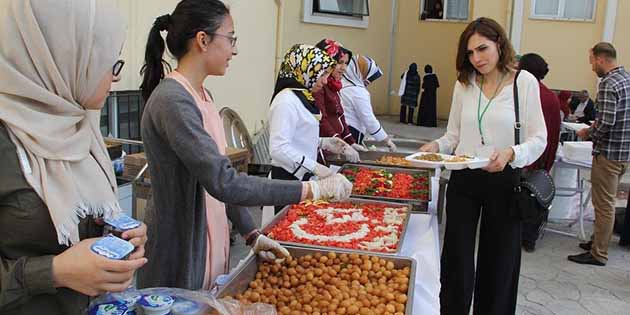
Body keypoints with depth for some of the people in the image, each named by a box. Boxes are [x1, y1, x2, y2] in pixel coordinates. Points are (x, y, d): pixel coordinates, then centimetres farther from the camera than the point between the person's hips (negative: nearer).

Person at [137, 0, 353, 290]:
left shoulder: (201, 95, 7)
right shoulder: (172, 101, -23)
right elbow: (224, 183, -31)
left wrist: (252, 234, 5)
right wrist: (314, 189, -28)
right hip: (179, 260, -8)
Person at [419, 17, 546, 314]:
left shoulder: (524, 82, -6)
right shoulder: (464, 83, 4)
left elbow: (538, 139, -6)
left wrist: (511, 153, -25)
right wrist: (436, 146, -9)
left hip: (504, 180, -2)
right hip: (463, 180, 2)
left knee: (498, 261, 12)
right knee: (456, 260, 6)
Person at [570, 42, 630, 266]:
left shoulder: (608, 84, -19)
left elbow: (606, 123, -25)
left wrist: (588, 133, -8)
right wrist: (597, 125, 15)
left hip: (608, 153, -9)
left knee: (603, 204, -1)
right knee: (606, 201, 20)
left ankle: (598, 254, 8)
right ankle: (598, 240, 32)